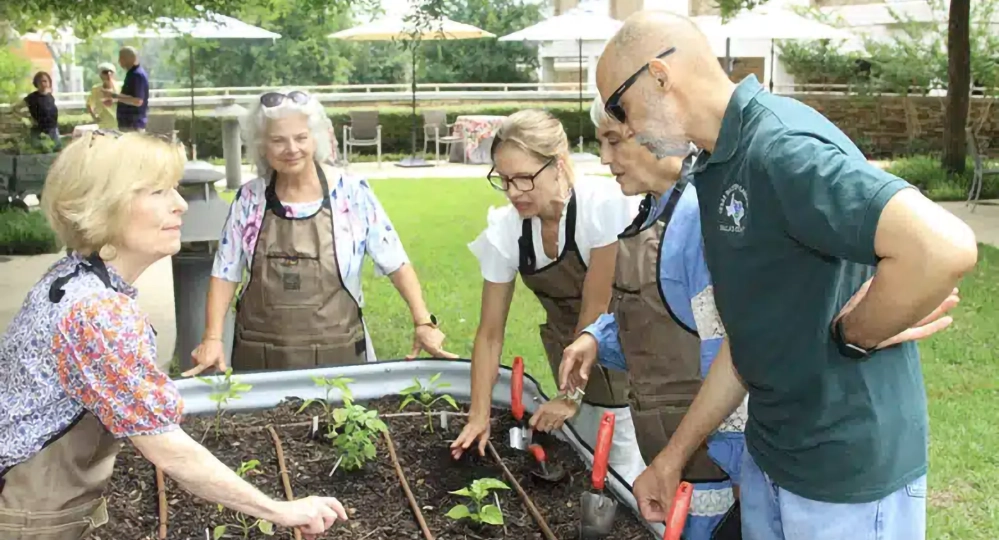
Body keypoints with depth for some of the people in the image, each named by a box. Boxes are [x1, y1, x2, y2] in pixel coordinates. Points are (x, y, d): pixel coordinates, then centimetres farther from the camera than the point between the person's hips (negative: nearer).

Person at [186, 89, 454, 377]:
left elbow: (396, 264, -5)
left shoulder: (353, 193, -7)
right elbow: (225, 273, 4)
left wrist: (423, 323, -13)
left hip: (336, 353, -1)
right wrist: (212, 338, -6)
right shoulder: (249, 199, 0)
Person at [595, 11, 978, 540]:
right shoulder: (719, 169, 8)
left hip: (848, 475, -9)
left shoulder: (781, 148, -23)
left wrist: (852, 336, -20)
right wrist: (673, 456, 14)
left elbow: (943, 248, -37)